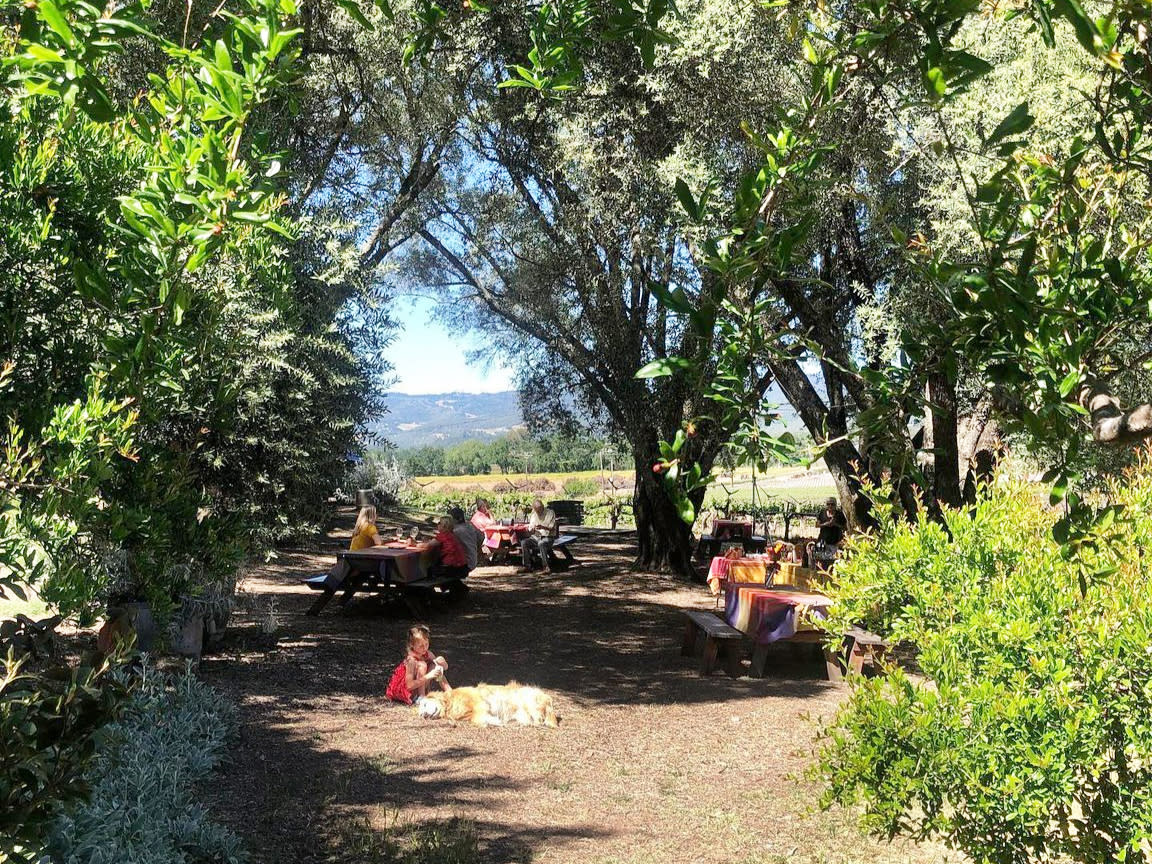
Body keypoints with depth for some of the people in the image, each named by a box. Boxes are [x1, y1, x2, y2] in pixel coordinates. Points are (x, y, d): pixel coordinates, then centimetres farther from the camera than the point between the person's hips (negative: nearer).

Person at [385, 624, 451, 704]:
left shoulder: (427, 654, -6)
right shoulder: (411, 660, -27)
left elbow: (445, 667, 2)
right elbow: (409, 685, -33)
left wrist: (442, 662, -23)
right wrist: (428, 676, -39)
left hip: (419, 687, 8)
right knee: (422, 665, -26)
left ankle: (448, 691, -3)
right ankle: (421, 697, -22)